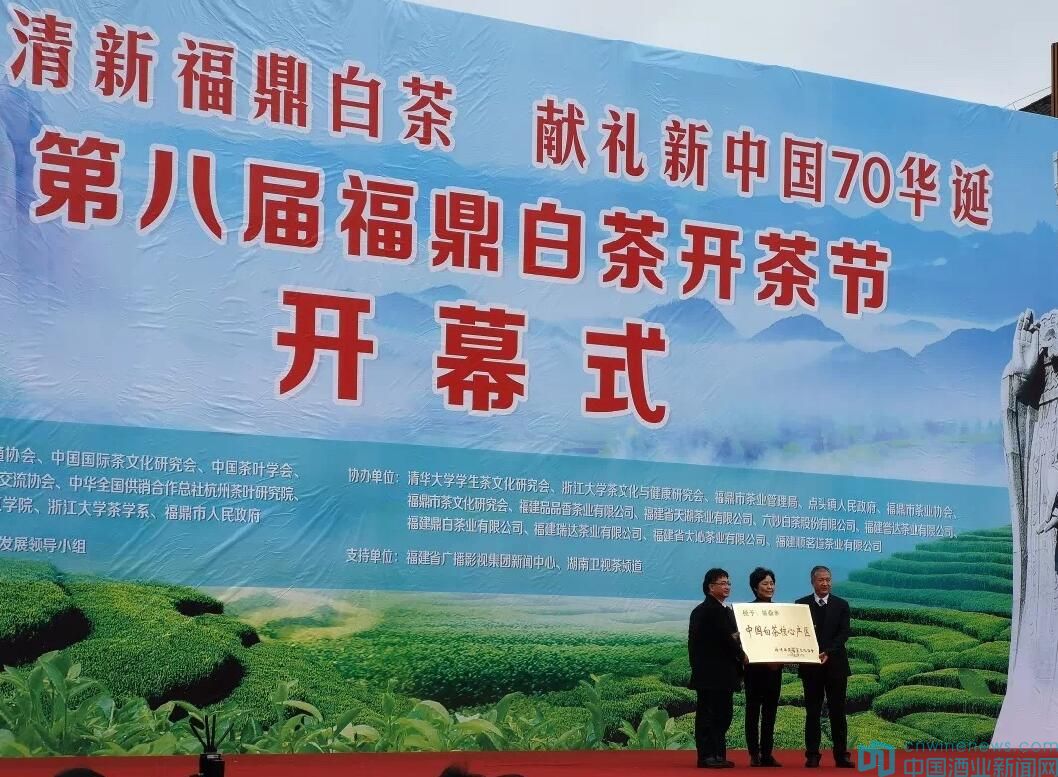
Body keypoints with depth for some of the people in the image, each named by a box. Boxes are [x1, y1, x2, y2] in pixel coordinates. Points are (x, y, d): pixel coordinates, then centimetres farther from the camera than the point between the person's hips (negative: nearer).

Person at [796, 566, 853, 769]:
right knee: (812, 712, 2)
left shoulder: (841, 605, 5)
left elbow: (843, 634, -5)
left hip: (835, 665, 0)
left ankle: (841, 755, 5)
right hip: (810, 665, 0)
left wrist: (828, 653, -19)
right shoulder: (801, 605, 4)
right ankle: (812, 756, 5)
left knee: (838, 712, 1)